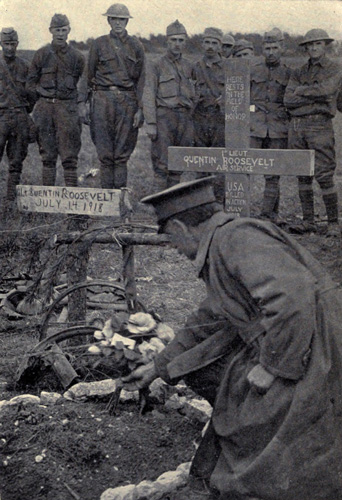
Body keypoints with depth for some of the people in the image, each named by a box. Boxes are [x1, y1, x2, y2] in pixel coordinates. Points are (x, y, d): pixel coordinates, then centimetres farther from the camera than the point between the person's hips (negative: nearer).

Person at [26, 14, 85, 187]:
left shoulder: (76, 57, 7)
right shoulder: (41, 55, 7)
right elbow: (31, 83, 10)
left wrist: (79, 102, 1)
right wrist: (43, 93, -3)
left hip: (68, 107, -1)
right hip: (45, 107, 1)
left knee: (69, 154, -6)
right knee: (48, 154, 4)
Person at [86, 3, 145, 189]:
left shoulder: (136, 46, 10)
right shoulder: (99, 44, 8)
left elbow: (141, 78, 8)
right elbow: (90, 75, 11)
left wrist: (139, 108, 1)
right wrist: (91, 104, 6)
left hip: (127, 100, 0)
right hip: (103, 99, 0)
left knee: (123, 153, 0)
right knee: (105, 153, -2)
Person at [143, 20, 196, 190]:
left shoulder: (188, 66, 13)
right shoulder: (157, 65, -1)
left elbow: (192, 96, 17)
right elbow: (148, 96, -5)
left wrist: (192, 124, 10)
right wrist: (150, 124, -14)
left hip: (185, 119, 4)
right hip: (164, 117, -4)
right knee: (162, 164, -9)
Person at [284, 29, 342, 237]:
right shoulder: (299, 72, 15)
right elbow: (288, 100, 1)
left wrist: (301, 91, -4)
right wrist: (316, 98, -8)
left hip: (320, 126, -5)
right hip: (297, 126, 5)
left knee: (324, 176, -9)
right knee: (303, 175, 7)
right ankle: (308, 221, 14)